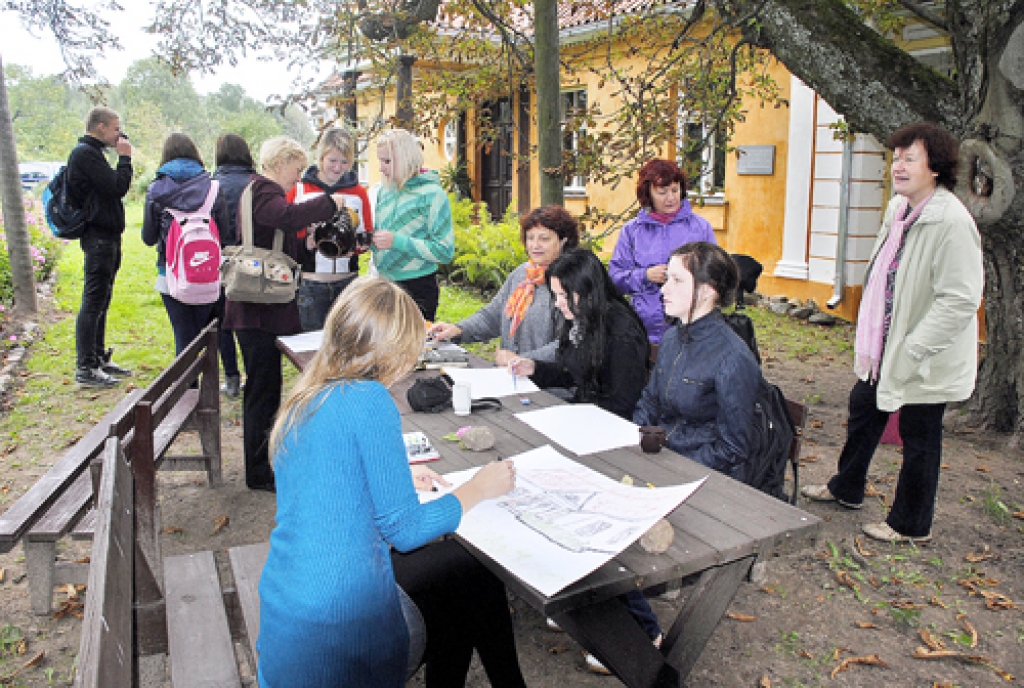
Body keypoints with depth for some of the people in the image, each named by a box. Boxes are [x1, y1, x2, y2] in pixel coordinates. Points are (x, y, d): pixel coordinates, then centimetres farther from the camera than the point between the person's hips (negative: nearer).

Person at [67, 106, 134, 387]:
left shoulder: (91, 153, 19)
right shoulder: (85, 153, -12)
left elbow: (113, 188, 17)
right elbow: (117, 187, -18)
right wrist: (125, 157, -9)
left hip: (106, 236, 10)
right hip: (98, 236, -10)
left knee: (101, 301, 15)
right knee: (93, 302, -7)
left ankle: (99, 359, 24)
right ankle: (85, 368, -2)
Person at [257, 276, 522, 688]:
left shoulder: (302, 402, 6)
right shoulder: (369, 400, -18)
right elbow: (404, 530, -14)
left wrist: (397, 480, 19)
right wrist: (477, 489, 0)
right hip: (337, 634, -8)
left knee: (445, 560, 22)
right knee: (480, 566, 11)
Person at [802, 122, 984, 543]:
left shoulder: (951, 221, -23)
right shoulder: (898, 209, 5)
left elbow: (960, 300, -25)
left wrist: (911, 351, -24)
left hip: (925, 363, -9)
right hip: (884, 350, 9)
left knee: (918, 439, 7)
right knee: (862, 411, 23)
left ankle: (911, 525, 27)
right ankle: (846, 489, 45)